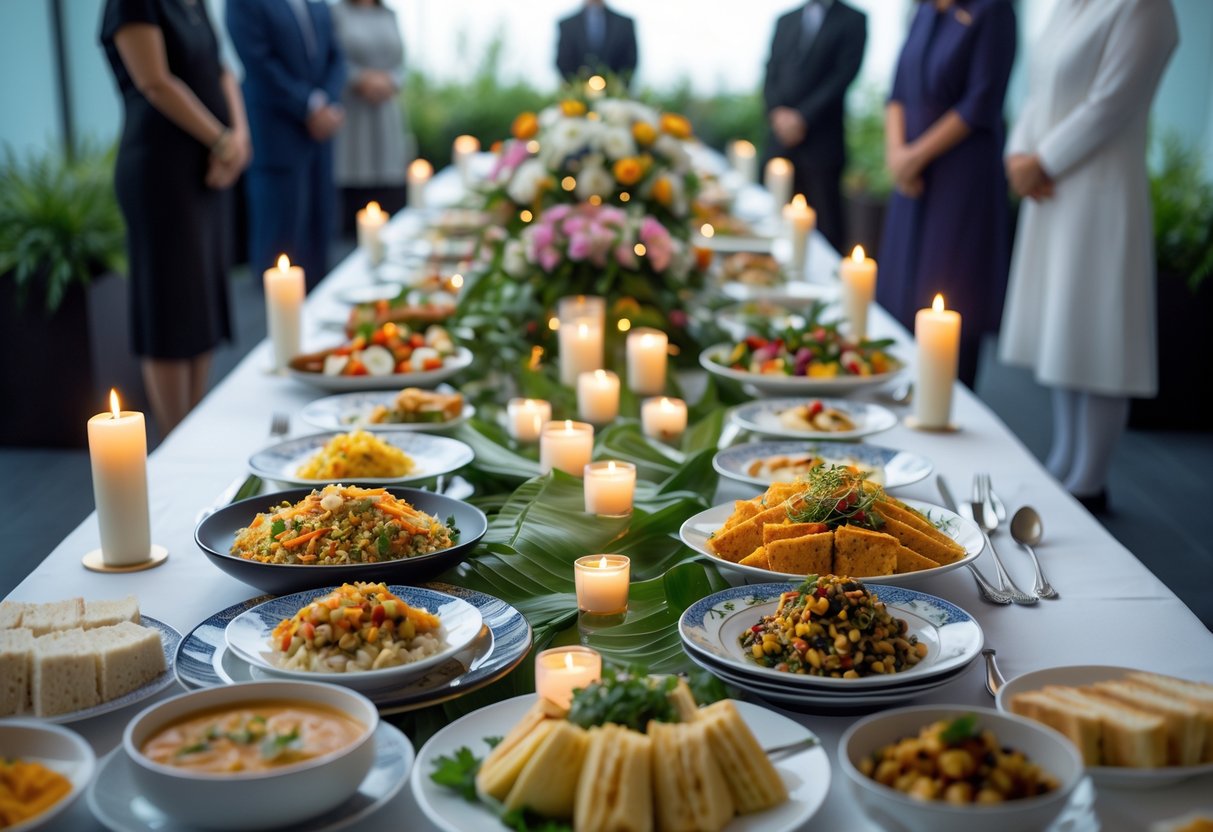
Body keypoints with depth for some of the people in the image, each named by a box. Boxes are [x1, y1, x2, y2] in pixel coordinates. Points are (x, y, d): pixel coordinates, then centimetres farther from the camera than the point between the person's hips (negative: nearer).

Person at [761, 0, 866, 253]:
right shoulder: (785, 21, 18)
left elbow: (844, 75, -6)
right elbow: (771, 73, 12)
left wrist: (803, 117, -13)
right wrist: (777, 113, -6)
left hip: (821, 141, -4)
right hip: (781, 138, 4)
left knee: (826, 223, -2)